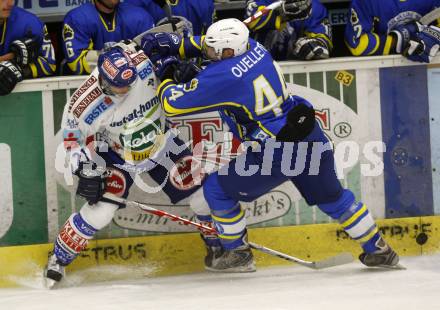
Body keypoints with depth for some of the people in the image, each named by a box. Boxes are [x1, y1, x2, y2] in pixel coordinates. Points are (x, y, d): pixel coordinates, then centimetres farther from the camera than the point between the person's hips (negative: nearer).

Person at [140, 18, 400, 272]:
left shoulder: (220, 78, -18)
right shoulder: (253, 47, 2)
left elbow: (174, 104, -9)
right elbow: (215, 47, 24)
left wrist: (166, 75, 8)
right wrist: (176, 44, 17)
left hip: (276, 155, -8)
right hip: (312, 139, 8)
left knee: (217, 189, 9)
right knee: (332, 197, 25)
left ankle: (238, 254, 21)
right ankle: (379, 251, 32)